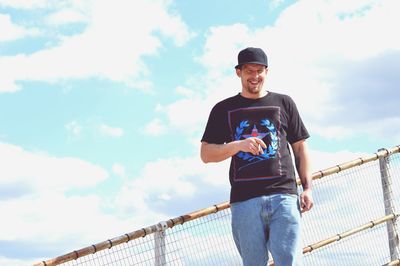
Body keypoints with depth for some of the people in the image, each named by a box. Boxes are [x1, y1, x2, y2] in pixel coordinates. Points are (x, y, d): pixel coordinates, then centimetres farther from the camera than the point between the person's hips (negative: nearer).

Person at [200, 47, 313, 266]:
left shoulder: (283, 103, 18)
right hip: (244, 199, 0)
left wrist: (307, 188, 6)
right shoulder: (224, 109, 15)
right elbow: (206, 154, 10)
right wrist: (238, 145, -8)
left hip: (283, 196, 0)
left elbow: (300, 147, 18)